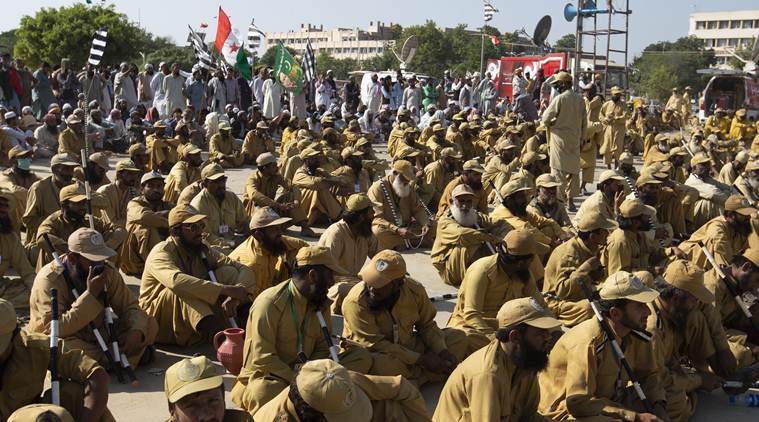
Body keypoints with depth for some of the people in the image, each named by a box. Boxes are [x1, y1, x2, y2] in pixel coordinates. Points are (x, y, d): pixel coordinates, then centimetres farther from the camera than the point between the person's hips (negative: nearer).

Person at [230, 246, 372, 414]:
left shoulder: (321, 302, 4)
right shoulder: (270, 302, -17)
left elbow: (323, 347, 5)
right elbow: (263, 358, -21)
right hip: (270, 376, -6)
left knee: (362, 357, -12)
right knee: (265, 392, -42)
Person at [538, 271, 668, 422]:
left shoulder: (635, 333, -6)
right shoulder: (589, 343, -29)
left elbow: (648, 374, 9)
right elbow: (578, 403, -33)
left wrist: (659, 405, -11)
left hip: (608, 401, 8)